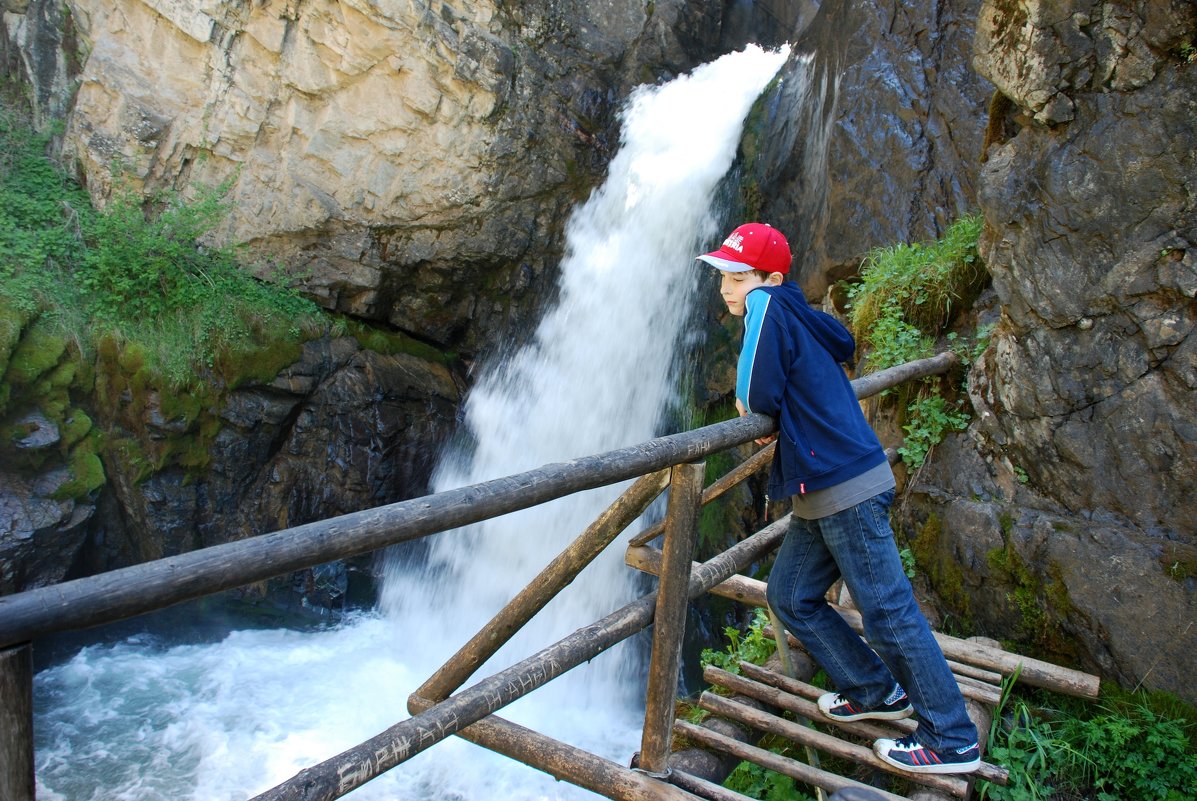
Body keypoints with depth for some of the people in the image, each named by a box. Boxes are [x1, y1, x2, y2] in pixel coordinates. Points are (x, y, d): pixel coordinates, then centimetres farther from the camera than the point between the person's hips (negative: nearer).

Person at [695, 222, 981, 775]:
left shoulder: (769, 306, -13)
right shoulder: (789, 310, 15)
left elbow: (757, 398, -21)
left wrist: (748, 404, 4)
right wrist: (765, 409, 14)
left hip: (847, 487, -10)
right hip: (818, 491, 10)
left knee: (889, 613, -1)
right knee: (790, 597, 16)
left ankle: (954, 742, 14)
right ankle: (878, 692, 30)